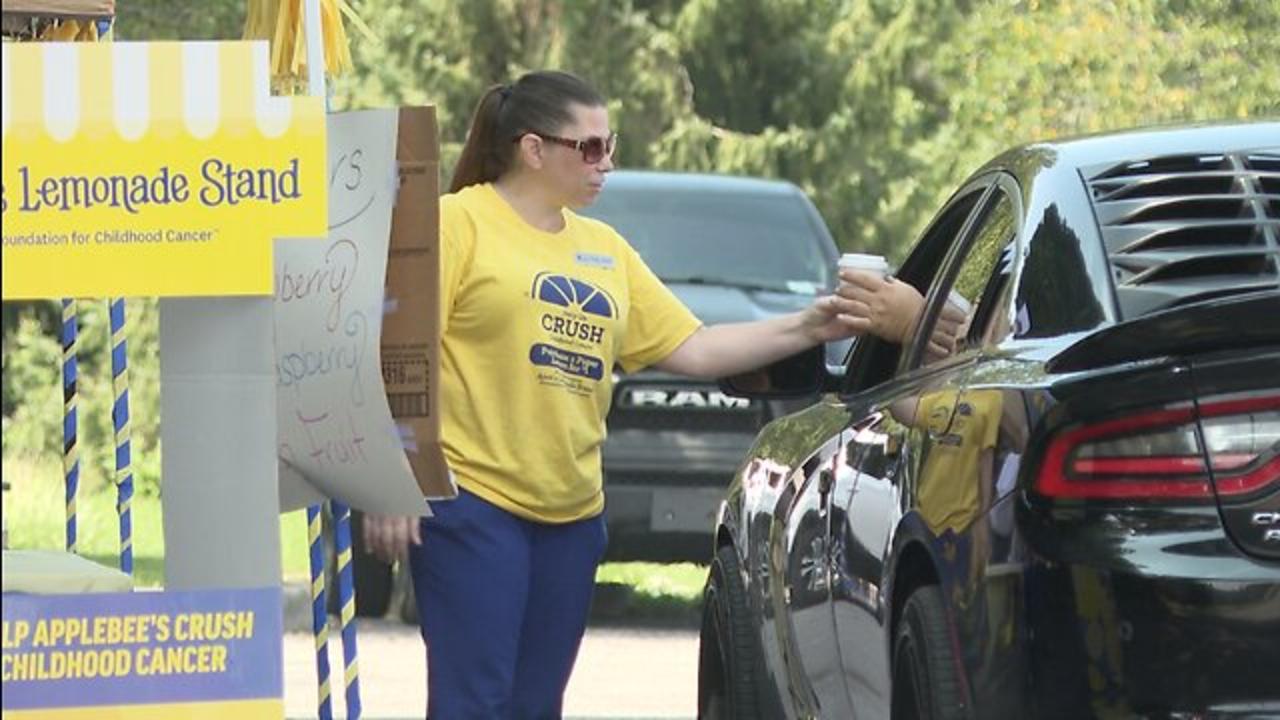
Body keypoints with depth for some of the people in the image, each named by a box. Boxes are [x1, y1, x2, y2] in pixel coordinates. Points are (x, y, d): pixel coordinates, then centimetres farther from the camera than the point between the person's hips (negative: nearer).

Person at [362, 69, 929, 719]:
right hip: (472, 502, -7)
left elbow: (694, 349, 16)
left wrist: (807, 329, 6)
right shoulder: (459, 223, -3)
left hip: (570, 512, 7)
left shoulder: (604, 249, 17)